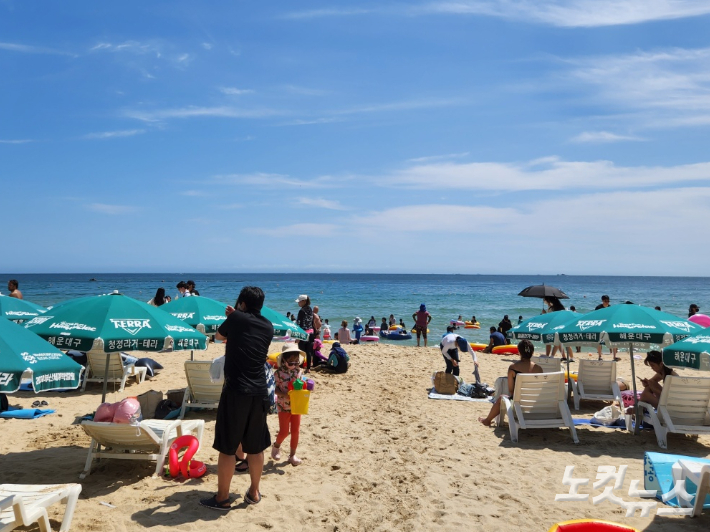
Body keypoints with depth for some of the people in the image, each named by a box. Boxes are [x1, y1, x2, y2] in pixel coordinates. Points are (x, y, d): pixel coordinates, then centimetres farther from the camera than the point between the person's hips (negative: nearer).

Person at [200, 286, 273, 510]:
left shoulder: (236, 318, -4)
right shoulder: (268, 327, 9)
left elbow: (220, 336, 15)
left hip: (236, 391, -5)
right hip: (259, 392, 5)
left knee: (227, 447, 5)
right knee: (256, 447, 16)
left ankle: (222, 498, 14)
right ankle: (254, 492, 28)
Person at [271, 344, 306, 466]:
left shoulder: (299, 372, 0)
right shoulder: (279, 372, -13)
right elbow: (275, 388, -12)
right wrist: (284, 395, -27)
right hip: (283, 406, -4)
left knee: (295, 431, 6)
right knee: (284, 431, 0)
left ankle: (292, 455, 19)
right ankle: (276, 445, 31)